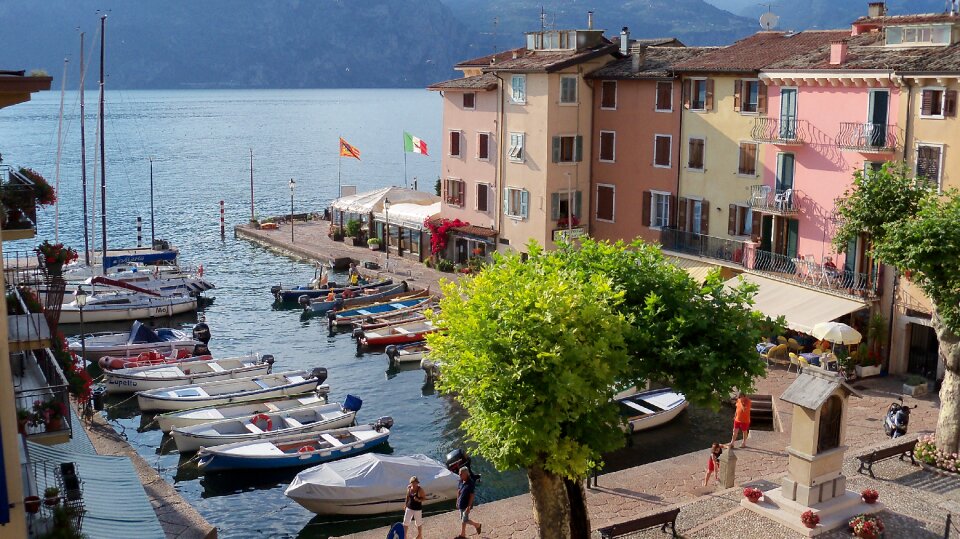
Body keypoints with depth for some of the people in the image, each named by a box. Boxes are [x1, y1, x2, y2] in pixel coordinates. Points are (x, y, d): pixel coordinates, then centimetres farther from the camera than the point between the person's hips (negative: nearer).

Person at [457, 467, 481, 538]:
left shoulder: (471, 483, -22)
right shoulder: (461, 481, 0)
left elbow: (472, 496, -21)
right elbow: (458, 491, 13)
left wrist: (469, 507, -21)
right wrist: (457, 502, 13)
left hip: (466, 505, -7)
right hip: (461, 504, 7)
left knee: (464, 520, 0)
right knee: (462, 519, 16)